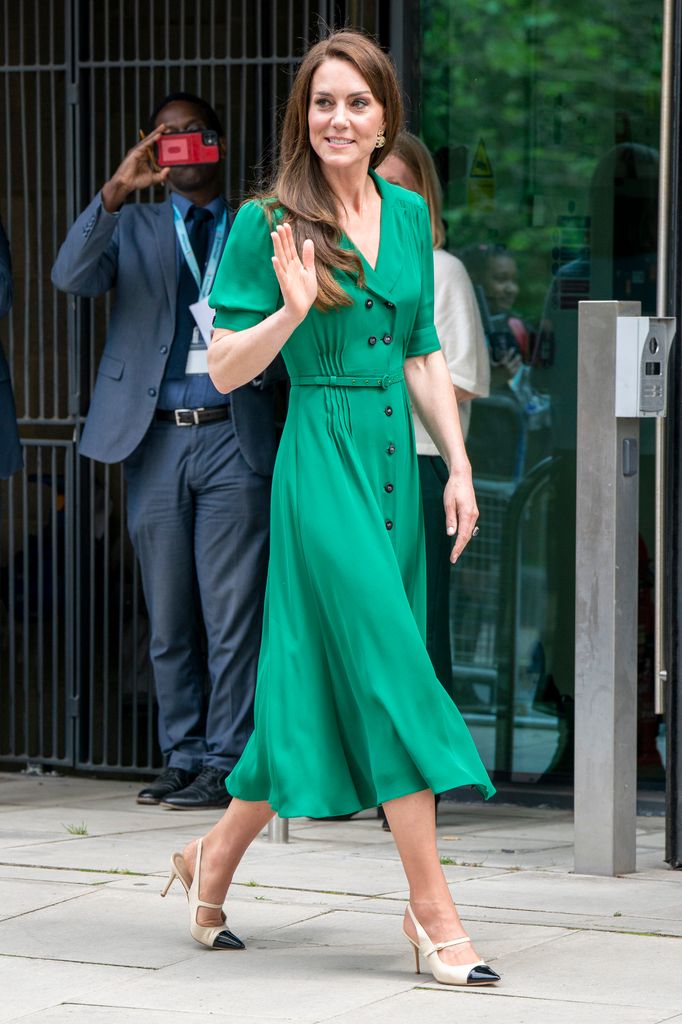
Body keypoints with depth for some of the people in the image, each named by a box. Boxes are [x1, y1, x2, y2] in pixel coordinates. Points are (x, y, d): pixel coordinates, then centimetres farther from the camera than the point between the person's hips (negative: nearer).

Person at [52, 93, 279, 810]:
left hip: (234, 436, -1)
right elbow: (71, 277, -7)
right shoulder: (133, 229, 13)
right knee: (168, 618, 6)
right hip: (155, 440, 2)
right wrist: (115, 191, -19)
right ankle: (182, 758, 14)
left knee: (232, 612, -6)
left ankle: (226, 763, -2)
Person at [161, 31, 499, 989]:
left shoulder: (409, 213, 11)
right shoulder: (268, 224, -6)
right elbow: (225, 368, -5)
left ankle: (214, 857, 26)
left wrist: (459, 464, 10)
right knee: (392, 671, -10)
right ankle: (433, 907, -5)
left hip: (394, 458, 6)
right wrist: (291, 310, -22)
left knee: (321, 680, 10)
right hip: (321, 456, -6)